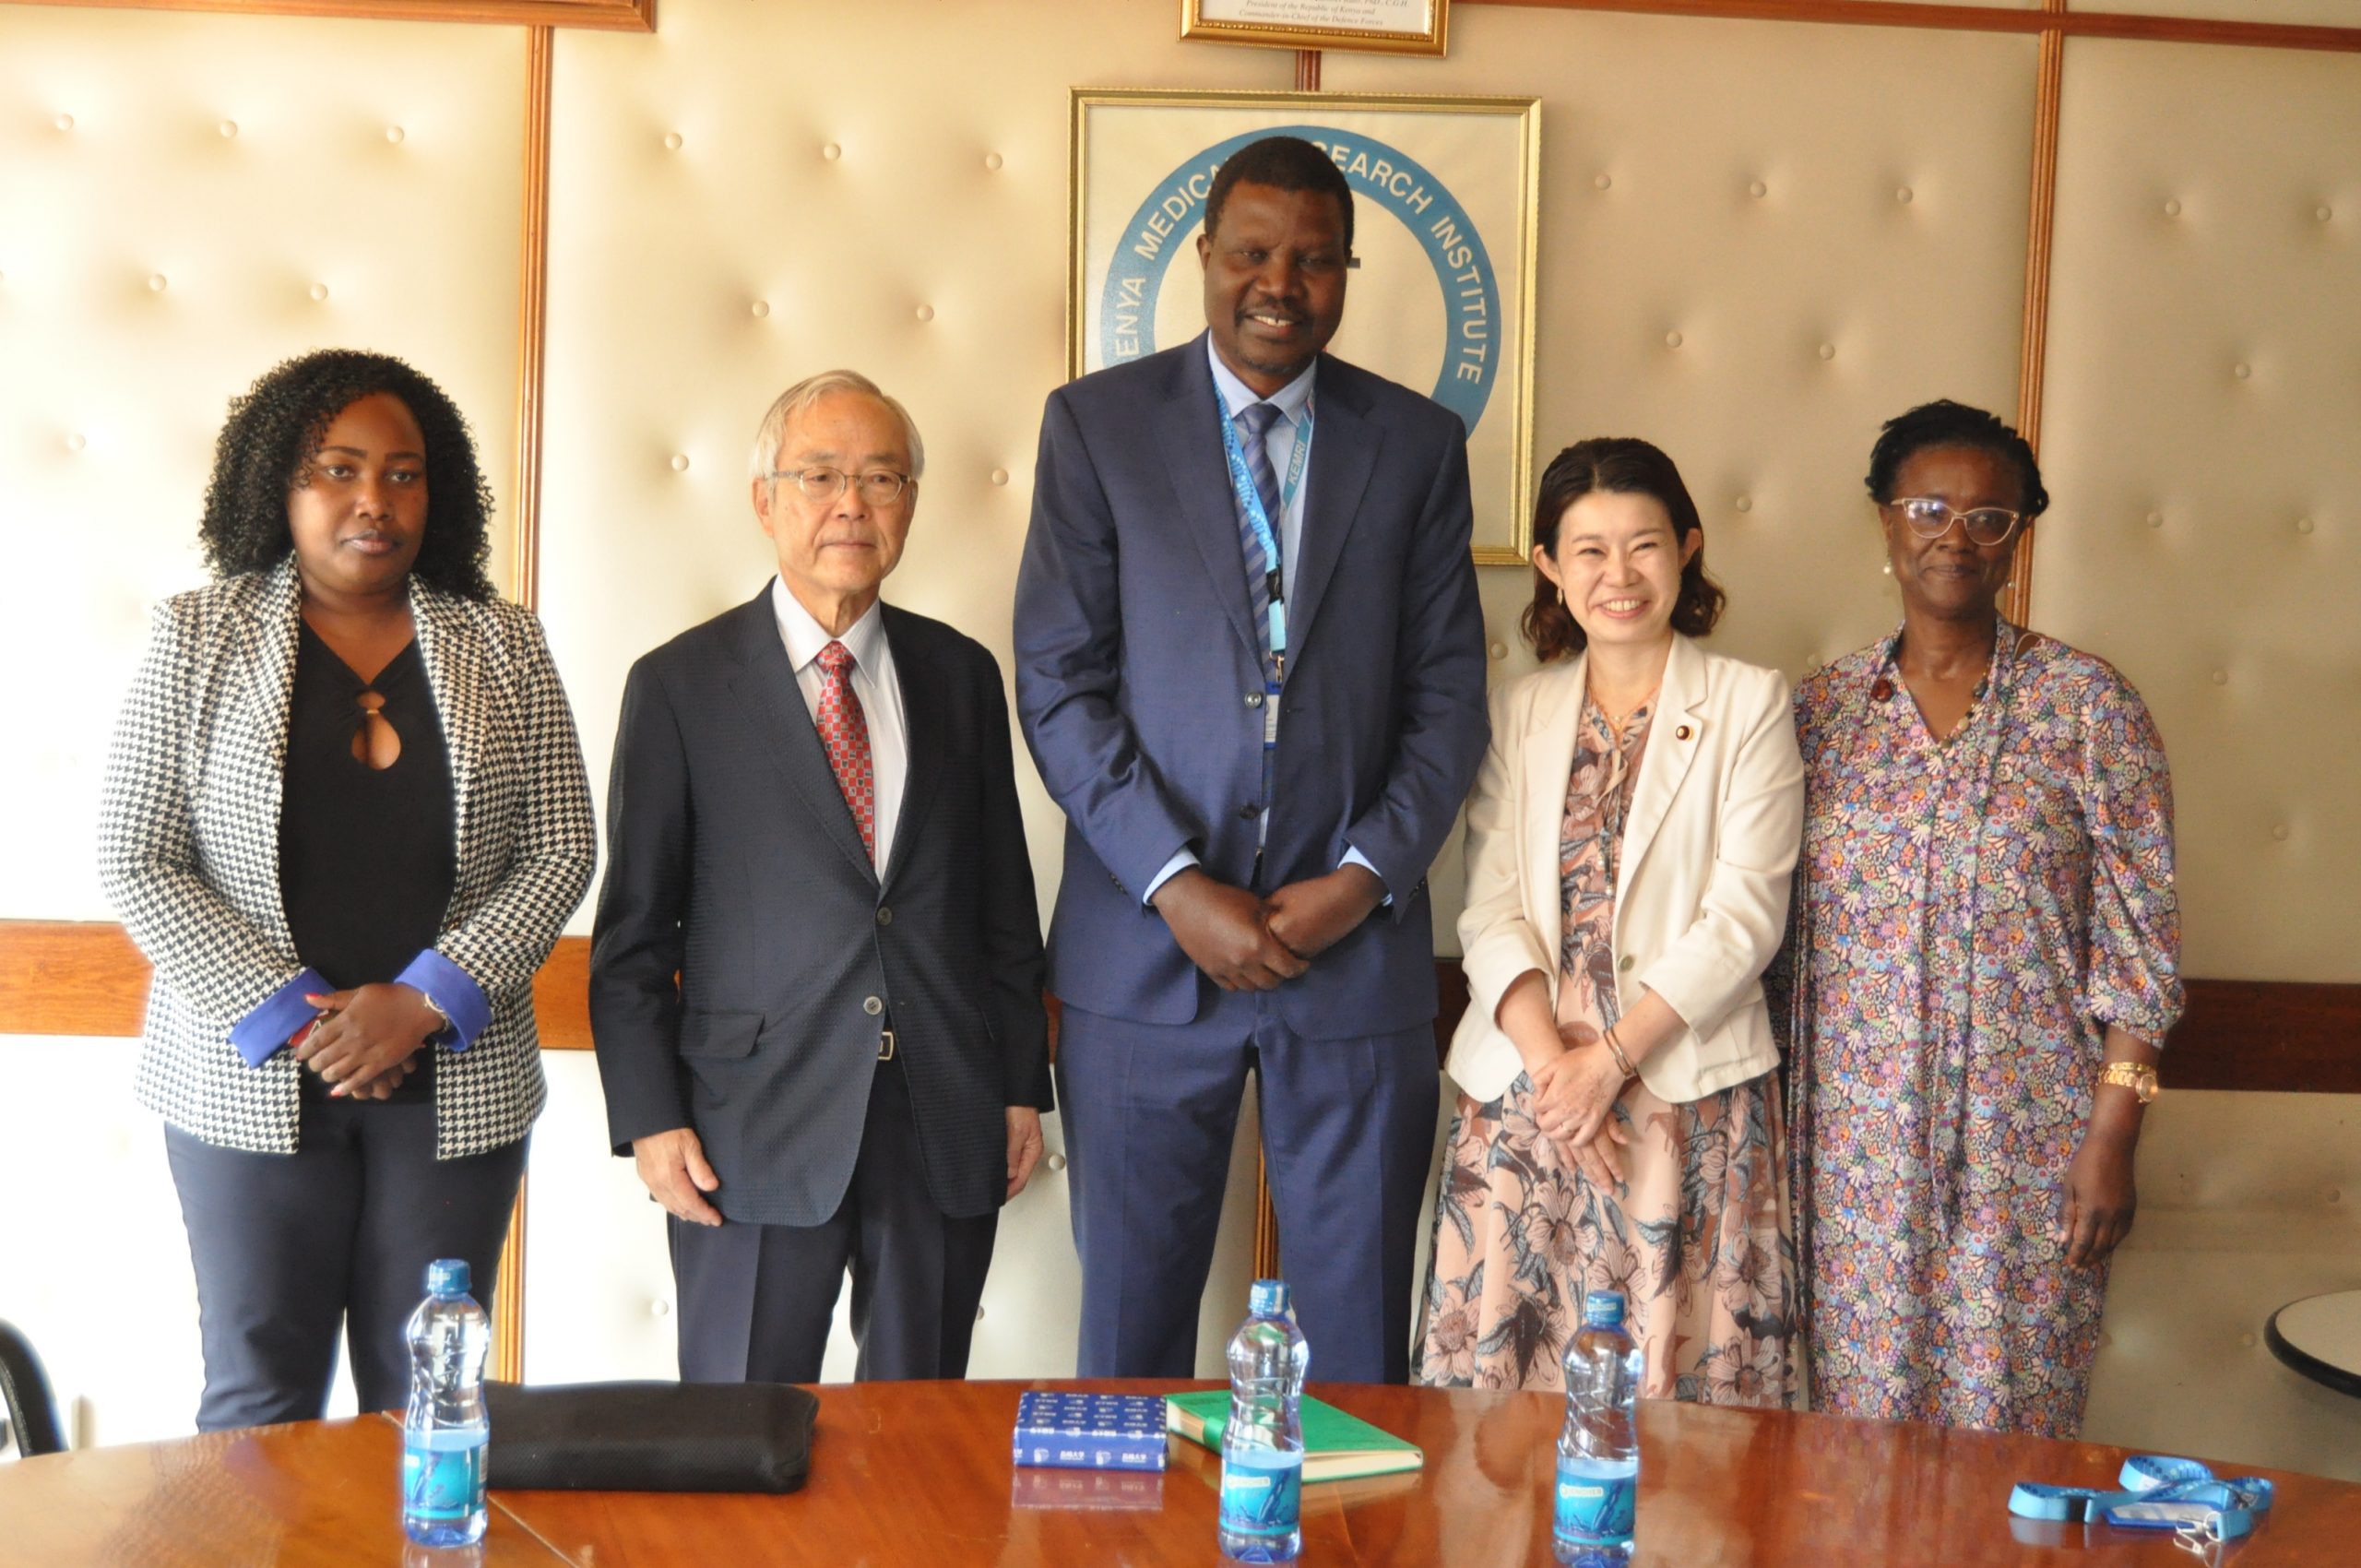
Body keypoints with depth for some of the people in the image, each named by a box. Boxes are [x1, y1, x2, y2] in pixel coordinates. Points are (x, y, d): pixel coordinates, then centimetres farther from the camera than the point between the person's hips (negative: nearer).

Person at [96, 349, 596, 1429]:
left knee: (425, 1395, 7)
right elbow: (135, 861, -3)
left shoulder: (503, 647, 4)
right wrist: (289, 1018, -11)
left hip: (455, 1082, 1)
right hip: (251, 1081, -1)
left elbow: (562, 849, 2)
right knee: (261, 1394, 5)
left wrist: (426, 1002, -11)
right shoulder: (198, 639, 1)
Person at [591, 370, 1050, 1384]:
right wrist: (650, 1118, -7)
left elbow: (1003, 904, 12)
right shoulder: (679, 686, 1)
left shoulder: (961, 675, 11)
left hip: (946, 1126, 3)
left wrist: (1022, 1086, 9)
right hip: (757, 1132, -3)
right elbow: (633, 928, 0)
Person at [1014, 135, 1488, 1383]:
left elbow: (1449, 693, 7)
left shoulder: (1417, 444, 9)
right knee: (1130, 1331, 6)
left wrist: (1366, 877, -8)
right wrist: (1176, 885, -11)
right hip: (1146, 945, -1)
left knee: (1360, 1344, 5)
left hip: (1357, 942, 1)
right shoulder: (1097, 423, 4)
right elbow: (1057, 680, -1)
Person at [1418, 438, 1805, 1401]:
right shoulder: (1517, 715, 13)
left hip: (1687, 1096, -2)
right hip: (1524, 1092, 3)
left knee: (1679, 1382, -5)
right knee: (1499, 1376, -1)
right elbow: (1490, 913, 4)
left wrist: (1611, 1058, -12)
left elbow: (1743, 918, -4)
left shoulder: (1748, 705, 4)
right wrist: (1551, 1061, -11)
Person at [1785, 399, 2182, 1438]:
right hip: (1857, 1141, 2)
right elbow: (1775, 928, 9)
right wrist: (1778, 1133, 5)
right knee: (1861, 1415, 7)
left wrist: (2111, 1137, -9)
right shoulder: (1823, 709, 6)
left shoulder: (2084, 705, -2)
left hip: (2027, 1143, -2)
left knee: (2009, 1424, 3)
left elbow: (2139, 942, -4)